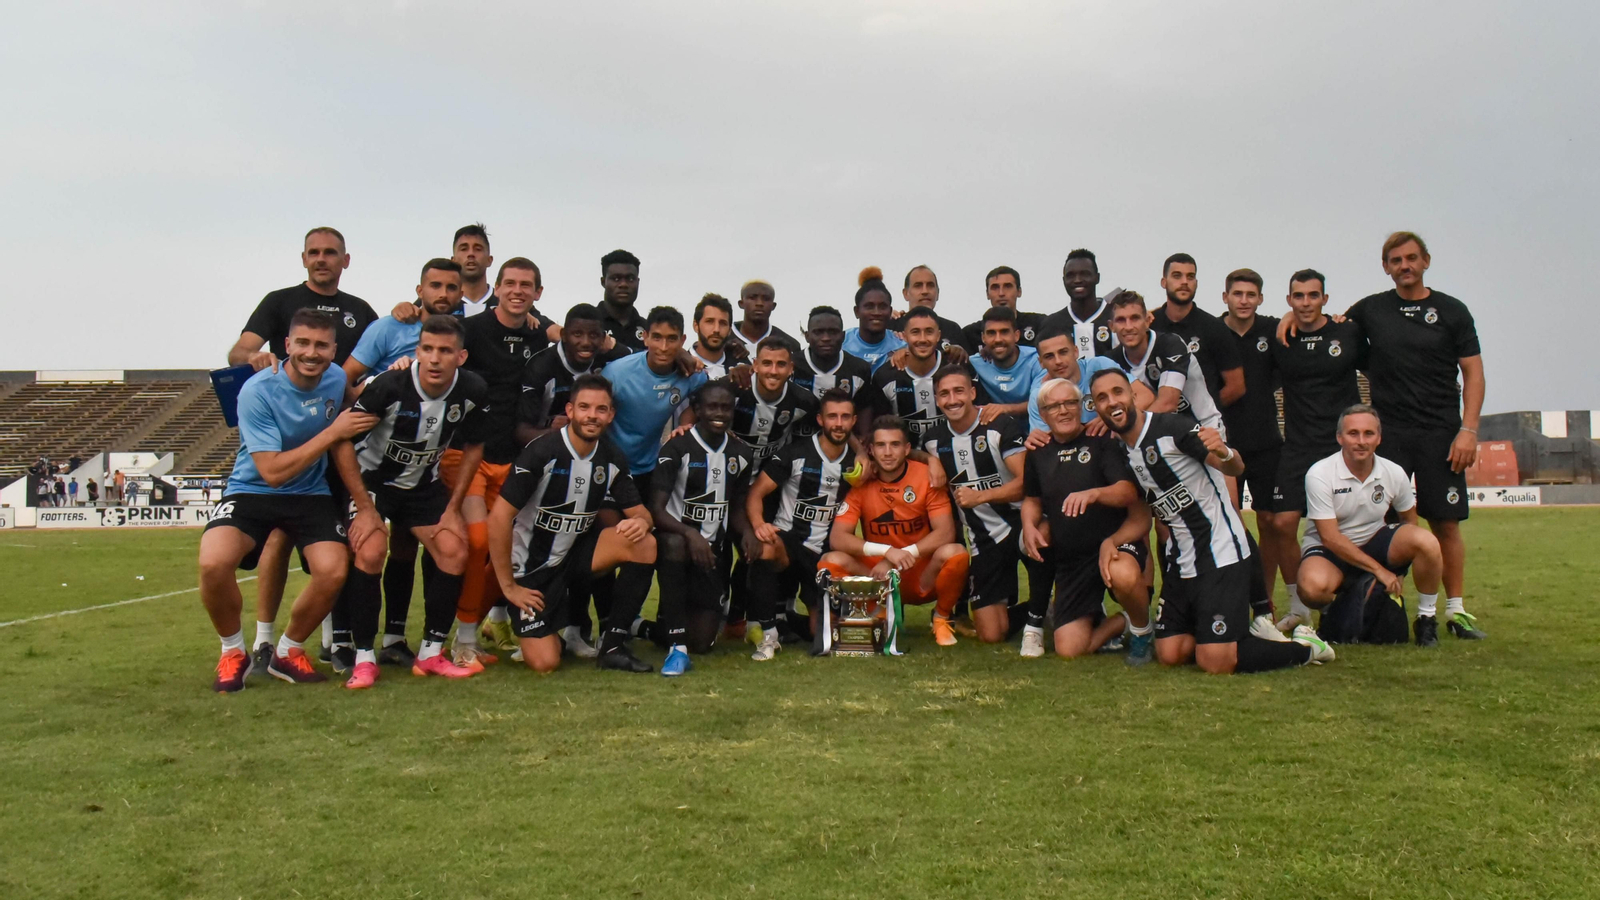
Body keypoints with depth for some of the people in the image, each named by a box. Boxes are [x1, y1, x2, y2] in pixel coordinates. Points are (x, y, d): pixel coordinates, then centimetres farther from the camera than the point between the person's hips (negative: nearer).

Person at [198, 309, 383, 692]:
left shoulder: (335, 380, -4)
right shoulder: (257, 392, -20)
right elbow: (272, 471, -24)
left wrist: (364, 505, -2)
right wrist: (332, 431, -24)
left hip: (311, 495, 3)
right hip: (251, 491, -3)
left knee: (333, 572, -23)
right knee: (213, 564, -30)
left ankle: (288, 652, 8)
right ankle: (233, 652, 2)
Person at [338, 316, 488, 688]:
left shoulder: (473, 392, -16)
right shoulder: (390, 385, -28)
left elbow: (473, 448, 0)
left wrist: (453, 508, -3)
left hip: (424, 484, 4)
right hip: (371, 477, -4)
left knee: (456, 554, -10)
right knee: (370, 551, -25)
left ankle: (430, 654, 5)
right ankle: (364, 658, -11)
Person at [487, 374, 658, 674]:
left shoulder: (613, 459, -4)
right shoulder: (542, 453, -21)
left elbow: (639, 512, 3)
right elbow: (499, 517, -21)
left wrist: (641, 522, -24)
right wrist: (509, 587, -17)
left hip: (574, 554, 5)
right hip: (531, 568, -5)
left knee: (644, 545, -20)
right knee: (545, 663, -14)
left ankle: (613, 646, -9)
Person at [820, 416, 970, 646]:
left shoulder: (927, 476, -9)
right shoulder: (860, 481, -8)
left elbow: (946, 532, -15)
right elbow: (837, 538, -14)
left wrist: (904, 555, -25)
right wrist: (887, 551, -28)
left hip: (922, 574, 0)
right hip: (878, 571, 1)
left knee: (955, 553, -31)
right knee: (831, 561, -25)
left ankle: (941, 618, -2)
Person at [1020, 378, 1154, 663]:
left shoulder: (1102, 441, -6)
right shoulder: (1038, 452, 8)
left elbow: (1128, 492, -17)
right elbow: (1032, 499, 20)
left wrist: (1093, 493, -38)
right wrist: (1029, 526, -2)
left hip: (1114, 542, -4)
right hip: (1070, 559, 4)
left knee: (1123, 575, -42)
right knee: (1069, 650, -6)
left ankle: (1143, 630, -7)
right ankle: (1118, 623, 27)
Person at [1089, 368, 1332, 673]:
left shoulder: (1172, 427, -14)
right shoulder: (1121, 452, 8)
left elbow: (1236, 468, -22)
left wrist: (1224, 453, -44)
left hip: (1220, 553, -7)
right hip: (1181, 562, 7)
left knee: (1214, 662, -14)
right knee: (1169, 654, -1)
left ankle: (1305, 647, 9)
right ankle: (1236, 633, 23)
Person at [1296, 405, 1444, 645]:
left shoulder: (1394, 473, -6)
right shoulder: (1320, 474, -19)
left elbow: (1409, 519, 12)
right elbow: (1329, 537, -19)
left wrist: (1401, 565, 1)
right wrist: (1378, 569, -19)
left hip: (1375, 541, 4)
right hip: (1330, 549, -4)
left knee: (1427, 542, -25)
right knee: (1313, 586, -37)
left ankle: (1427, 619, -3)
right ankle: (1332, 611, 3)